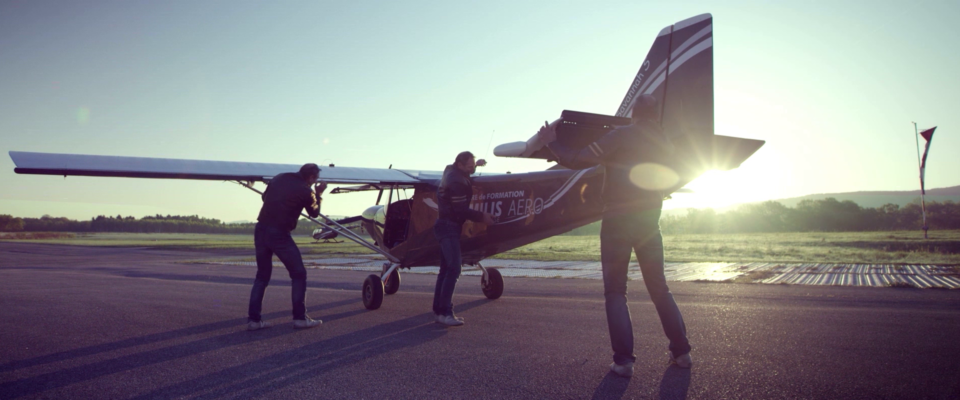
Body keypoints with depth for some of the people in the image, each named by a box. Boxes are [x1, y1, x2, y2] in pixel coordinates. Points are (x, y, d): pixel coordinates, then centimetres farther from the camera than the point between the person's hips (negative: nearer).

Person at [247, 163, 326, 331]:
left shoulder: (279, 178, 10)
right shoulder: (305, 191, -6)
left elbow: (265, 197, 24)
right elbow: (314, 213, 11)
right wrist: (318, 195, 24)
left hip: (260, 229, 6)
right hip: (279, 233, -6)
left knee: (262, 275, 15)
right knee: (298, 274, 7)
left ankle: (253, 319, 12)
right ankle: (300, 318, 7)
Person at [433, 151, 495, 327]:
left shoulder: (452, 172, 12)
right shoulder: (457, 182, -19)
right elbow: (461, 210, -21)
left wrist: (476, 164, 29)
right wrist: (482, 216, -12)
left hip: (447, 226, 11)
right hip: (449, 227, -11)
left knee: (446, 269, 11)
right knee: (453, 269, -15)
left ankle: (439, 310, 15)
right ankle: (444, 312, -16)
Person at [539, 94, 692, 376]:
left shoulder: (622, 135, -8)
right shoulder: (665, 145, 9)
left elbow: (579, 161, -14)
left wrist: (551, 143, 1)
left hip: (618, 219, -5)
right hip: (650, 221, 5)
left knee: (615, 292, 2)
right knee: (660, 289, 16)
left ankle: (624, 359, -3)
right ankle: (681, 351, 19)